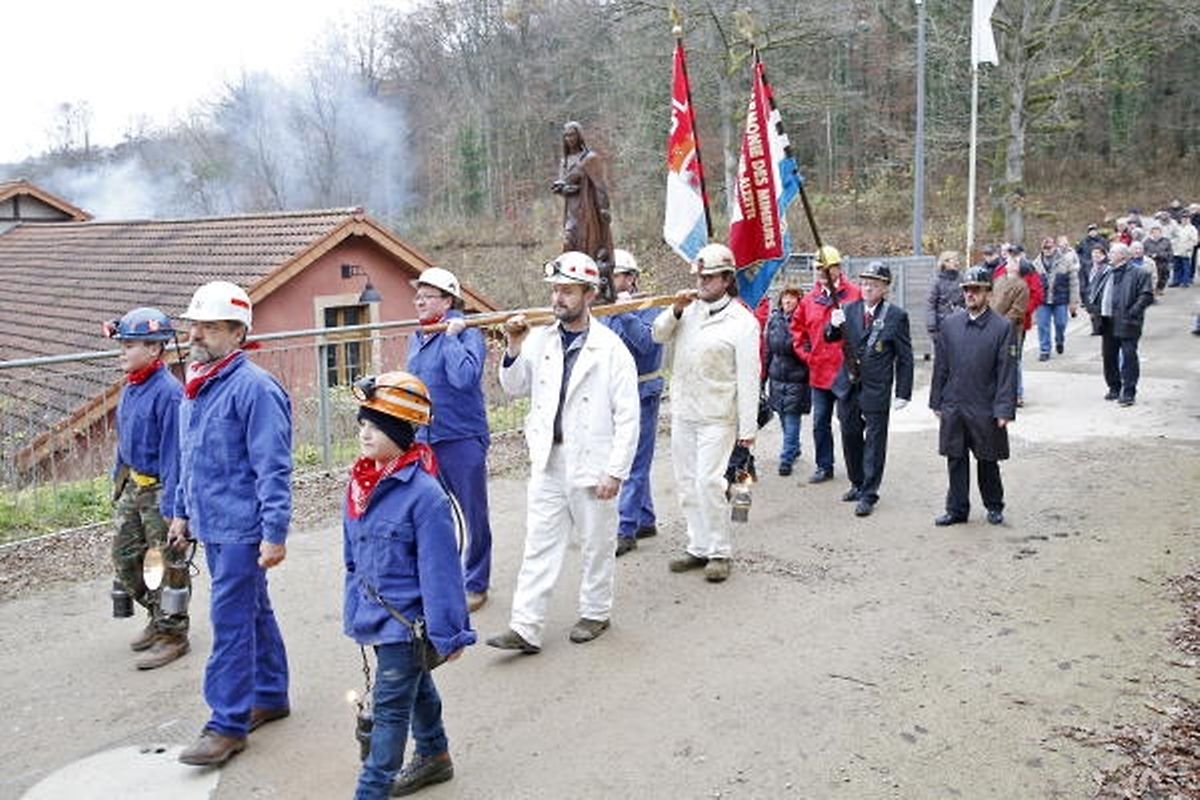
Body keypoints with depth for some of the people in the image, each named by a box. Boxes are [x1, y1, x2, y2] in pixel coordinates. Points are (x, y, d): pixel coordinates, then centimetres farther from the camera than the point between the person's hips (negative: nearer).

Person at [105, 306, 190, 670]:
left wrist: (171, 507, -22)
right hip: (133, 486, 9)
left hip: (160, 489, -9)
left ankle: (172, 635, 17)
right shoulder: (130, 388, 7)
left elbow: (174, 452, -22)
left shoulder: (168, 392, -21)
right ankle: (158, 617, 36)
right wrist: (118, 480, 20)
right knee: (124, 556, 18)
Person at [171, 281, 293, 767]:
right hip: (211, 524, 9)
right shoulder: (195, 385, 11)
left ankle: (228, 724, 7)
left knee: (231, 620, -3)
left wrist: (274, 533, -23)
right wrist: (182, 512, 22)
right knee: (253, 611, 18)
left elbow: (273, 468, -21)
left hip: (242, 528, -9)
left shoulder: (253, 387, -18)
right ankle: (269, 696, 32)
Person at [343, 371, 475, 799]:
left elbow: (440, 569, -21)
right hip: (376, 614, 8)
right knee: (416, 687, 26)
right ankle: (434, 756, 46)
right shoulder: (360, 481, 0)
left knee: (390, 707, 1)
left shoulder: (424, 493, -24)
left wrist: (447, 632, -17)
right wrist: (354, 610, 16)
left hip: (405, 619, -8)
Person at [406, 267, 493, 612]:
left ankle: (475, 584, 19)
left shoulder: (466, 334, -11)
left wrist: (451, 336, -21)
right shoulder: (417, 337, 11)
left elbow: (464, 378, -28)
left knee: (474, 516, 6)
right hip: (424, 439, 7)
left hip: (462, 440, -7)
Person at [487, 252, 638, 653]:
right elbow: (515, 388, 14)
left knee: (597, 544, 12)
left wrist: (616, 471, -13)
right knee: (539, 545, 6)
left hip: (592, 464, -4)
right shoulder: (539, 340, 4)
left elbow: (627, 417, -9)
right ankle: (525, 628, 11)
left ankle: (595, 613, 31)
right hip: (548, 461, 4)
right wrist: (513, 349, -4)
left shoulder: (611, 349, -9)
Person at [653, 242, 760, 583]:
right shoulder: (691, 309, 10)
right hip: (682, 412, 7)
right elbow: (659, 335, 13)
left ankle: (720, 552, 4)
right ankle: (698, 547, 23)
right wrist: (675, 310, -6)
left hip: (717, 417, -6)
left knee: (709, 483, -11)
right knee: (687, 484, 11)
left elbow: (748, 379, -10)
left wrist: (748, 429, -13)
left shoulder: (742, 321, -8)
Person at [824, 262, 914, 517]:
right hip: (848, 387, 4)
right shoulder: (849, 310, 4)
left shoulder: (896, 316, -6)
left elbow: (905, 357, -5)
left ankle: (868, 495, 10)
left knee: (874, 442, 2)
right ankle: (857, 483, 33)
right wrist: (834, 325, -21)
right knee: (850, 436, 15)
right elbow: (830, 338, 2)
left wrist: (903, 393, -7)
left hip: (877, 390, -4)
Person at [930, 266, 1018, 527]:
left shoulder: (1003, 327, -6)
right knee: (956, 460, 8)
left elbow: (1007, 371, -8)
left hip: (985, 410, -3)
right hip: (953, 408, 3)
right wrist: (936, 402, 7)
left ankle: (994, 506, 28)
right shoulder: (950, 323, 5)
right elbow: (941, 366, 8)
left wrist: (1004, 410, -12)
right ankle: (957, 509, 19)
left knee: (987, 462, 10)